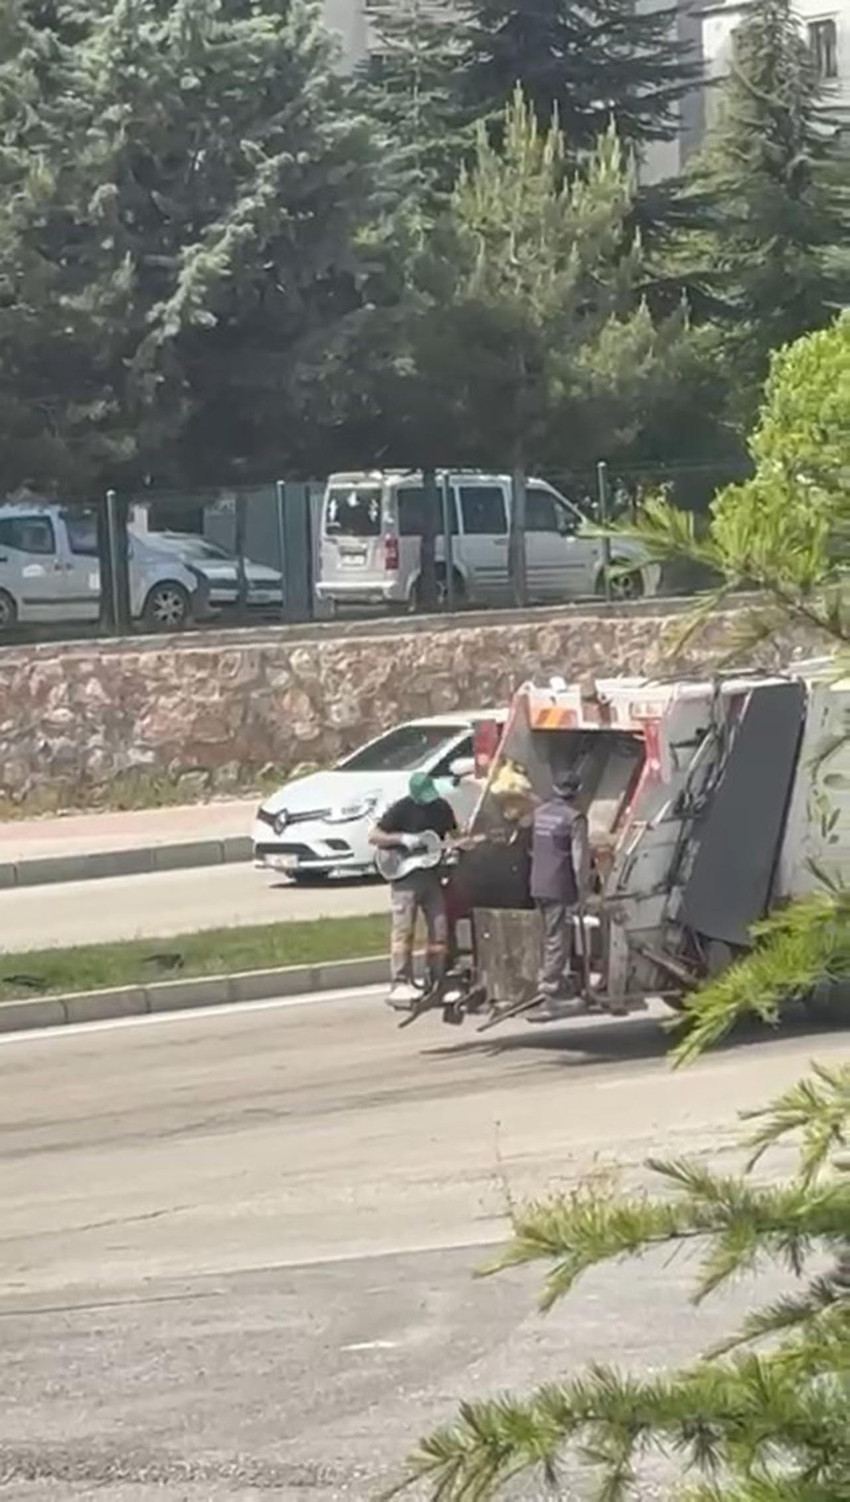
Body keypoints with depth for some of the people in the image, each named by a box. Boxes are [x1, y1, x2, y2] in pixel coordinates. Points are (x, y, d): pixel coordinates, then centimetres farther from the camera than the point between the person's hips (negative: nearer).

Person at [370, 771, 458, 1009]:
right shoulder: (401, 809, -7)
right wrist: (402, 838, -21)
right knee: (403, 931, -10)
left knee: (439, 931, 4)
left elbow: (453, 835, 20)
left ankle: (435, 983, 12)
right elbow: (374, 836, -9)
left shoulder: (441, 807, 7)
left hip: (432, 875, 5)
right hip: (406, 876, -5)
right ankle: (400, 985, -11)